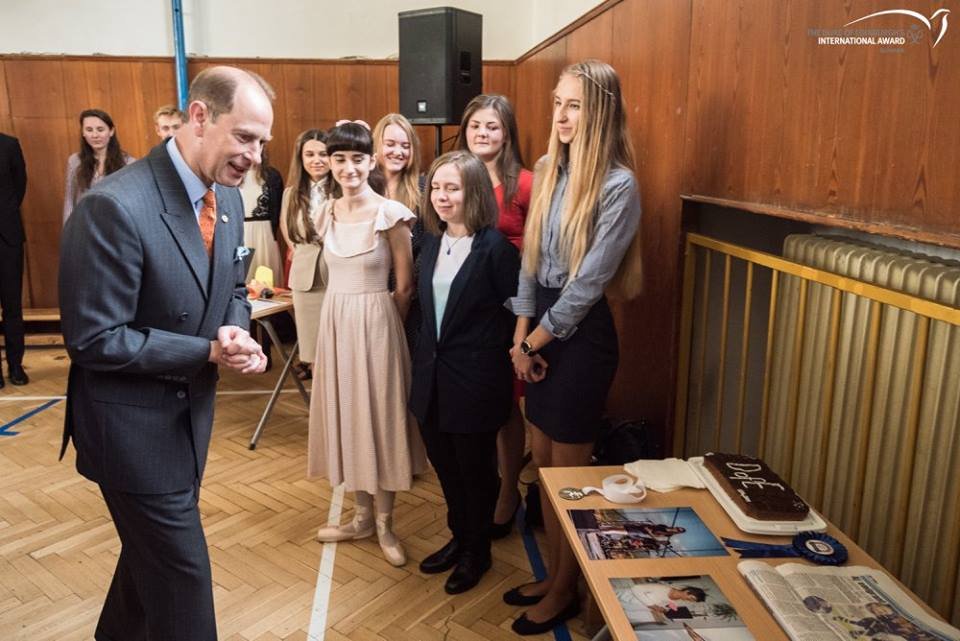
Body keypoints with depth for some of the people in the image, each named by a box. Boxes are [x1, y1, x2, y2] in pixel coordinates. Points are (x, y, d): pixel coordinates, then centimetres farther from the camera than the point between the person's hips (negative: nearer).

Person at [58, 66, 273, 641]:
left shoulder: (227, 198, -1)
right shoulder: (114, 206, -26)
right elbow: (94, 340, -24)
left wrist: (239, 336, -11)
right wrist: (208, 351, -24)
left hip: (191, 408, 8)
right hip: (133, 422, -8)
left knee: (152, 546, 28)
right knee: (182, 570, 5)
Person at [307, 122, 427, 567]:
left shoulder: (390, 213, -12)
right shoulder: (327, 213, 5)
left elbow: (405, 285, -7)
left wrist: (377, 323, 1)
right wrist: (347, 317, 11)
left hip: (375, 324, -6)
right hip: (335, 322, 6)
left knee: (379, 416, 4)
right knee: (346, 415, 12)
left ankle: (384, 523, 21)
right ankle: (362, 516, 29)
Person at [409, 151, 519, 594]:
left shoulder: (494, 247, -17)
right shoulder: (432, 242, 5)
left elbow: (518, 310, -13)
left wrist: (499, 350, -7)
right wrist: (426, 352, 8)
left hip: (475, 381, -6)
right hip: (432, 375, 7)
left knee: (475, 469, 12)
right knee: (444, 464, 20)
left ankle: (477, 552, 33)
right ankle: (458, 537, 42)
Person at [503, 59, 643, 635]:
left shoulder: (619, 186, -15)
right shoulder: (550, 170, 7)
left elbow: (588, 282, -17)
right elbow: (531, 257, 8)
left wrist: (535, 342, -9)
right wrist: (521, 334, 1)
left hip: (581, 336, -7)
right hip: (541, 331, 7)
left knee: (570, 470, 7)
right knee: (544, 462, 16)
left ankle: (566, 592, 29)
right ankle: (555, 573, 36)